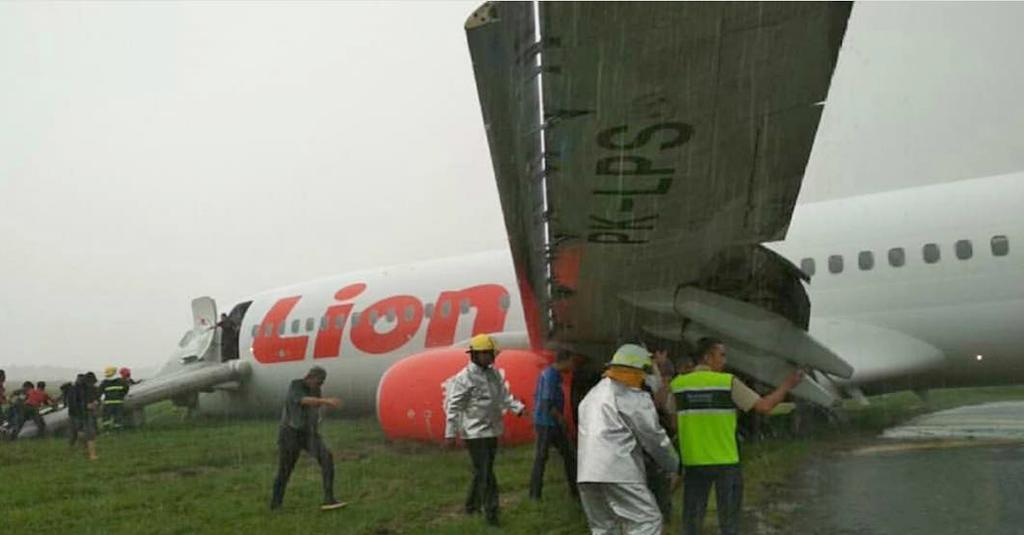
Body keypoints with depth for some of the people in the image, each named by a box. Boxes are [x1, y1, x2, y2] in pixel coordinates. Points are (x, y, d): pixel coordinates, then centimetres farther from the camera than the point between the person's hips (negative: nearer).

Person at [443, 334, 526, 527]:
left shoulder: (494, 374, 8)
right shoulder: (464, 378, -15)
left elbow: (504, 395, 11)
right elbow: (453, 407, -15)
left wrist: (518, 407, -6)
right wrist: (450, 433, -15)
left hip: (492, 431, 8)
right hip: (475, 433, -8)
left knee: (483, 472, 18)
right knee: (484, 474, -4)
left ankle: (472, 506, 34)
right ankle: (491, 513, 2)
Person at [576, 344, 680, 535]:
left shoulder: (592, 395, 24)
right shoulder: (633, 397, -2)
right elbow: (653, 437, -1)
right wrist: (672, 465, 15)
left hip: (587, 473, 8)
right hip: (619, 472, -8)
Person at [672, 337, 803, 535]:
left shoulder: (677, 384, -1)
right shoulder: (728, 382, -10)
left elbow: (673, 422, 5)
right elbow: (764, 406, -8)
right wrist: (786, 386, 6)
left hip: (693, 461, 3)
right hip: (725, 461, -2)